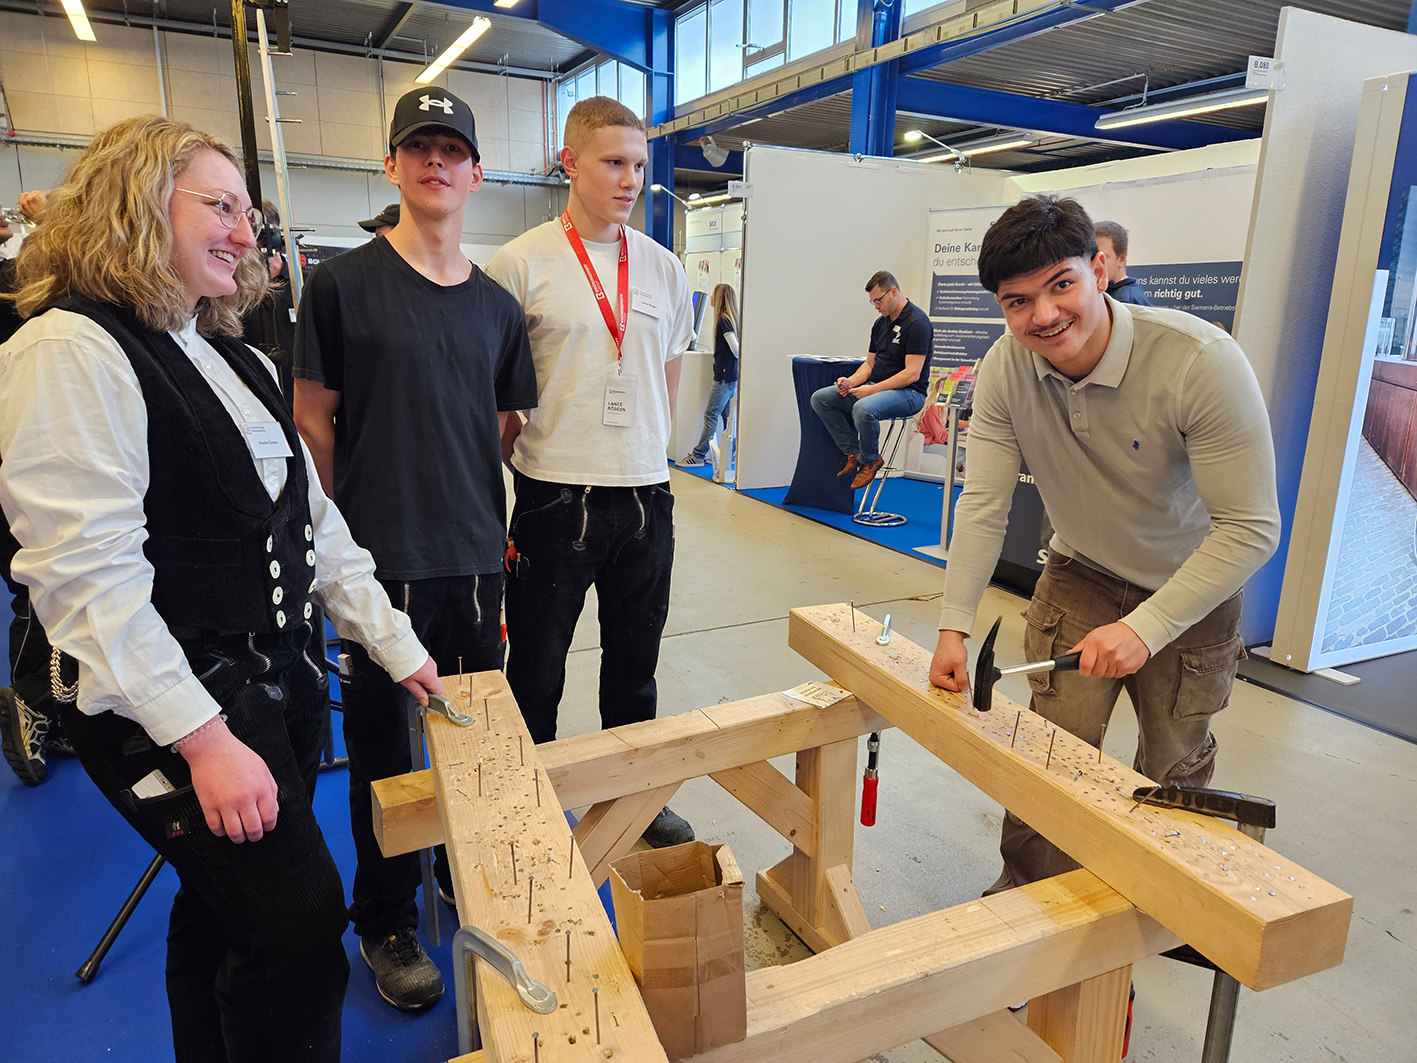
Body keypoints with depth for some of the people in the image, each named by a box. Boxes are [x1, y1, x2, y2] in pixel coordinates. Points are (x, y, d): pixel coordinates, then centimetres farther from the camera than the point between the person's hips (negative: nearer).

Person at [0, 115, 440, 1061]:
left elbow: (313, 522, 14)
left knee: (225, 913, 19)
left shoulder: (234, 359, 14)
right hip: (166, 713, -8)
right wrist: (203, 736, -22)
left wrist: (397, 645, 11)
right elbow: (88, 573, -20)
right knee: (300, 924, -5)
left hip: (277, 690, 8)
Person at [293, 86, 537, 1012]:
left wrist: (496, 526, 8)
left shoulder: (497, 305, 9)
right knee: (383, 742, 9)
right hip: (380, 560, -4)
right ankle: (387, 923, 28)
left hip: (475, 558, 4)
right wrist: (345, 537, -2)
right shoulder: (344, 283, -3)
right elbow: (314, 422, -2)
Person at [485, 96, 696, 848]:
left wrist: (644, 460, 10)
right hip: (555, 497, -4)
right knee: (535, 674, 10)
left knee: (634, 667, 18)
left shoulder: (664, 269, 7)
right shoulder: (520, 263, -6)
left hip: (646, 500, 4)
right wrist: (499, 500, -4)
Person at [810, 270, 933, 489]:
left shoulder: (917, 322, -14)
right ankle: (853, 454, -3)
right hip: (875, 388, 9)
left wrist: (872, 389, -23)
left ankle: (870, 460, -10)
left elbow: (912, 374, -21)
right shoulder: (880, 323, 14)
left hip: (908, 393, -9)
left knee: (864, 408, -39)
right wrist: (851, 381, -3)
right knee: (820, 398, -3)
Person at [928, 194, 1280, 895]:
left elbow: (1252, 528, -28)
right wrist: (953, 625, -22)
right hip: (1080, 575, 2)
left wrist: (1147, 627, -35)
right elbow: (984, 505, -16)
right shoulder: (1004, 368, -19)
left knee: (1173, 771, 14)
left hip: (1193, 588, -1)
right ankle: (1024, 892, 25)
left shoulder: (1204, 362, -31)